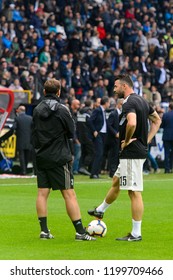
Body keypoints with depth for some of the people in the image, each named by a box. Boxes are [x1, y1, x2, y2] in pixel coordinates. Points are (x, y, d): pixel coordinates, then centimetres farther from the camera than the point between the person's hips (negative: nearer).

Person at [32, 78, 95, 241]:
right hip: (59, 158, -5)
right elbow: (72, 132, -5)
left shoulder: (37, 110, 6)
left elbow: (33, 134, 12)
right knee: (69, 194, -5)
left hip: (41, 158, 5)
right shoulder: (62, 110, -11)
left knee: (42, 193, 8)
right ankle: (80, 232, -6)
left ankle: (44, 230, 7)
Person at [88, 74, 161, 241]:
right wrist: (147, 140, 17)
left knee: (134, 192, -6)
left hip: (131, 153, -10)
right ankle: (100, 211, 47)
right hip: (140, 150, 10)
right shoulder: (141, 101, 12)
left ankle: (136, 234, -4)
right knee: (116, 182, 27)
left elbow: (132, 123, -37)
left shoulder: (129, 103, -17)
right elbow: (157, 120, 24)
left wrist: (127, 141, -19)